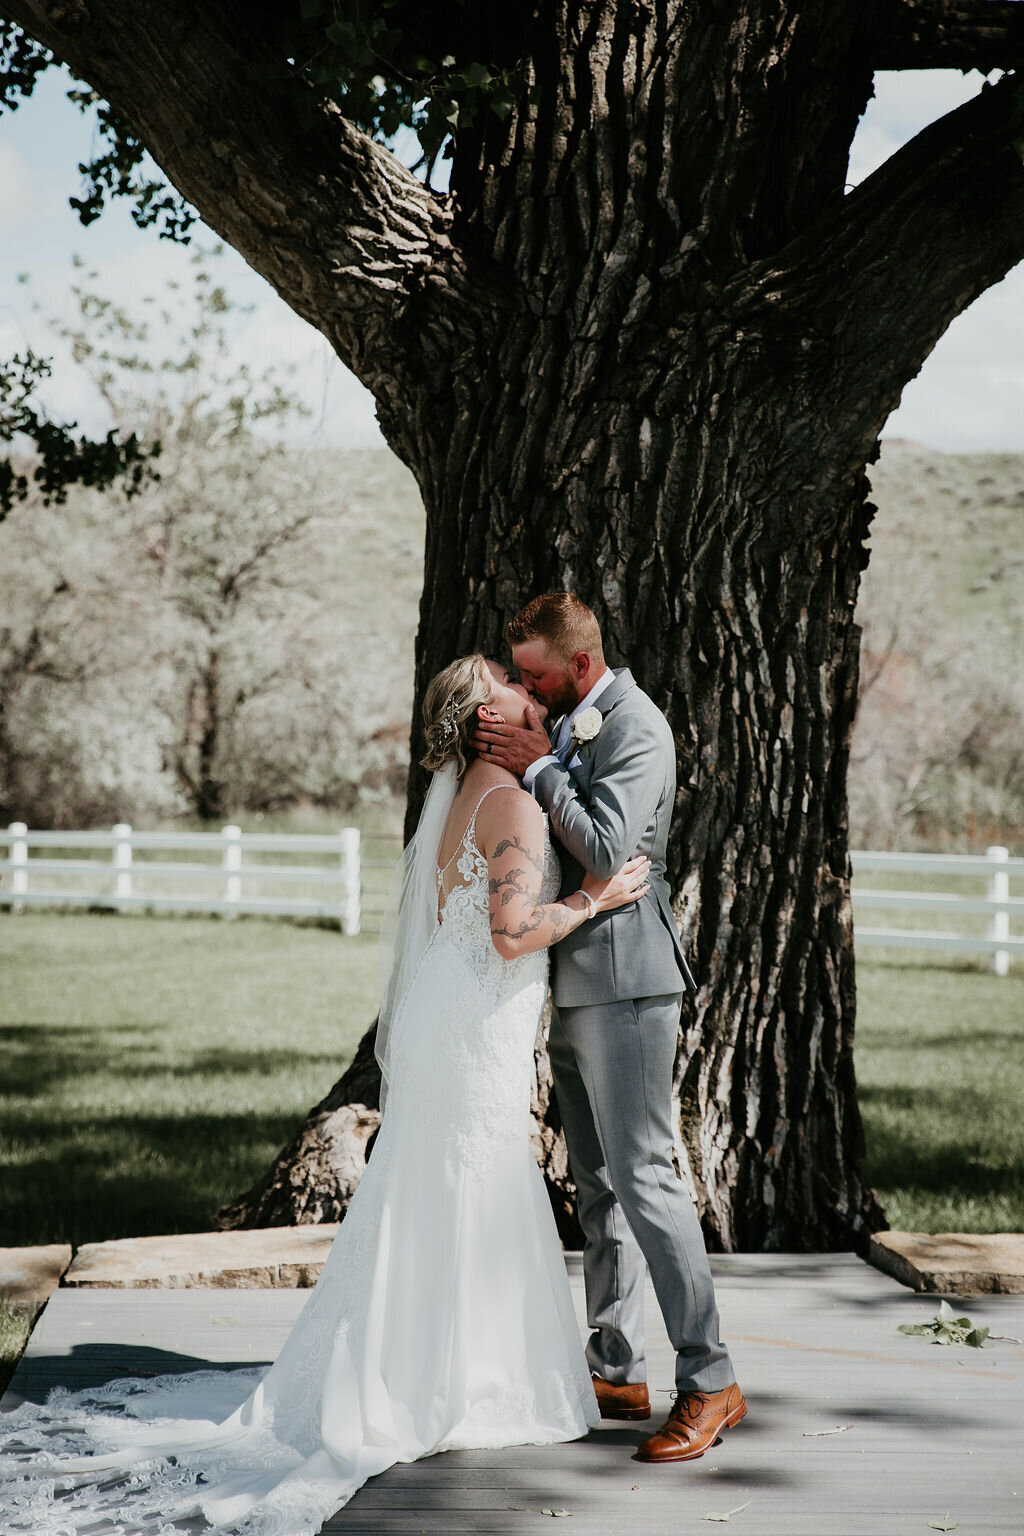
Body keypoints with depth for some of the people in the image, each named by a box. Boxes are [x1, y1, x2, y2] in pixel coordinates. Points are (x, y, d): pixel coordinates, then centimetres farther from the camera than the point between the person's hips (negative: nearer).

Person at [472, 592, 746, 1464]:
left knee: (643, 1176, -11)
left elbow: (606, 850, -24)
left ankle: (711, 1383, -7)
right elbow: (543, 836, 20)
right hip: (573, 981, 10)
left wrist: (538, 766, -17)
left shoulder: (636, 729, -14)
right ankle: (617, 1374, 21)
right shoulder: (567, 722, 14)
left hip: (623, 976, -10)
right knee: (597, 1185, 13)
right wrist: (518, 760, 2)